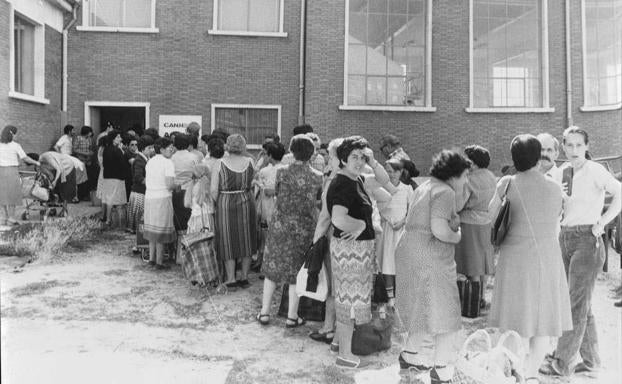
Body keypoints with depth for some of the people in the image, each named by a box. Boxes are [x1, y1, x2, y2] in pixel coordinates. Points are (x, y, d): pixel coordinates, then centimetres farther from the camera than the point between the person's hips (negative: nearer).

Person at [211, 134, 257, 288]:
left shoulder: (219, 164, -8)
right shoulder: (249, 162, -2)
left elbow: (214, 190, -10)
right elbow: (251, 184, -2)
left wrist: (217, 204, 4)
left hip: (225, 204, -2)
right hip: (246, 203, 2)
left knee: (228, 240, 10)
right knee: (246, 239, 14)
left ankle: (231, 278, 13)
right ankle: (244, 278, 21)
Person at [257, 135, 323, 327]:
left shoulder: (282, 172, -9)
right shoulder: (317, 177, -8)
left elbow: (276, 194, 3)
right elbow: (318, 201, 1)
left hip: (280, 226, 0)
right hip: (304, 229, 0)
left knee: (272, 268, 15)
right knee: (296, 271, 11)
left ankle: (264, 312, 21)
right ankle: (292, 316, 18)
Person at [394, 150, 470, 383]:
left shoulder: (425, 187, 16)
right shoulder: (445, 191, -14)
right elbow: (439, 229, -26)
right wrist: (457, 236, -7)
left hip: (409, 252, 10)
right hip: (430, 259, -10)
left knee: (423, 309, 23)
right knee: (443, 313, 3)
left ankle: (409, 355, 34)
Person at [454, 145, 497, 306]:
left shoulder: (469, 180, -19)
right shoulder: (491, 177, 5)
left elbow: (457, 206, -21)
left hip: (470, 224, -8)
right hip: (487, 223, 8)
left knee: (473, 267, 1)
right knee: (482, 263, 17)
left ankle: (475, 301, 8)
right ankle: (481, 297, 26)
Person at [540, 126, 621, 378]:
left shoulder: (595, 171, -10)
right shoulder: (561, 172, 8)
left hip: (587, 239, -7)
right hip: (564, 237, 7)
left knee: (577, 302, -3)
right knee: (582, 304, 14)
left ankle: (562, 363, 5)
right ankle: (591, 360, 27)